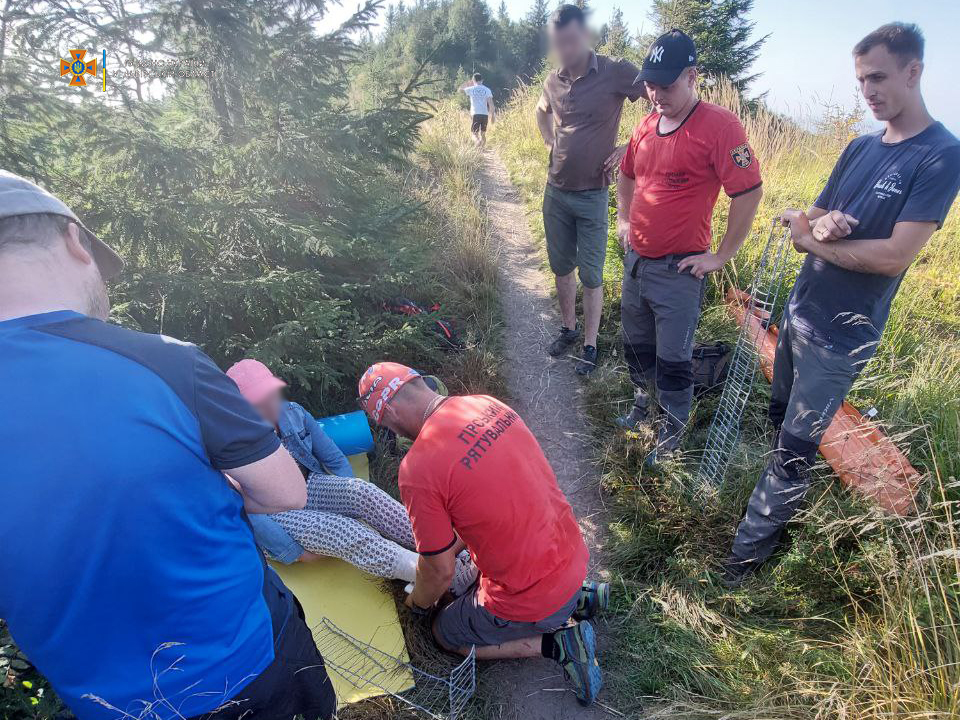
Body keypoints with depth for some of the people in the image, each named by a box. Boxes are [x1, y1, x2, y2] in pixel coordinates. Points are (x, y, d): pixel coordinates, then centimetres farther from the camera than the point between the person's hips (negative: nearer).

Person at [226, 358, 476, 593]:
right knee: (348, 532, -30)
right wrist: (295, 551, -19)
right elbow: (250, 516, -20)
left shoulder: (293, 413, -4)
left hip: (310, 488, 5)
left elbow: (335, 460, 3)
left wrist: (348, 497, -8)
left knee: (360, 490, -28)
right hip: (276, 515, -4)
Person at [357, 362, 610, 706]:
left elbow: (440, 571, -11)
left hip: (530, 602, -7)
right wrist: (455, 546, 21)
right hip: (573, 558, 7)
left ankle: (555, 643, 6)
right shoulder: (489, 404, -4)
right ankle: (579, 599, 19)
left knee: (446, 633, 23)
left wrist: (418, 604, 12)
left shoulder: (417, 469, -25)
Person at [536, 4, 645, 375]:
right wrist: (550, 142, 9)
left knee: (591, 275, 2)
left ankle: (590, 346, 16)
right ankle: (568, 328, 33)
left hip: (592, 196, -5)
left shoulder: (616, 73, -12)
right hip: (555, 192, 5)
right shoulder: (552, 80, 3)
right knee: (561, 267, 14)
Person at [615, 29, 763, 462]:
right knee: (636, 344, 20)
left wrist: (722, 256, -14)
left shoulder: (719, 126, -15)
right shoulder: (646, 125, 6)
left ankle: (674, 427, 25)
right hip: (636, 260, 7)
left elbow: (749, 192, -16)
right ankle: (643, 400, 44)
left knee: (672, 358, 4)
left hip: (679, 270, -6)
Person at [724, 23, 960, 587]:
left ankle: (747, 553, 12)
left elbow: (895, 255, -22)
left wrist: (811, 238, -12)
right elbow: (811, 217, 8)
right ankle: (784, 501, 40)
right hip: (799, 312, 7)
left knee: (793, 449, 0)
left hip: (841, 336, -7)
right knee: (781, 417, 19)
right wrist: (818, 225, -16)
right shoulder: (860, 148, 7)